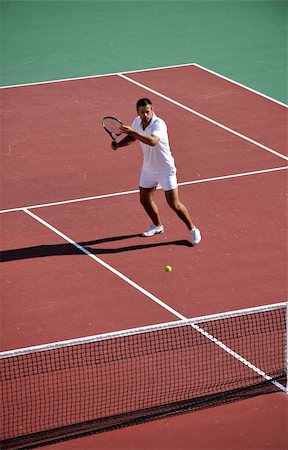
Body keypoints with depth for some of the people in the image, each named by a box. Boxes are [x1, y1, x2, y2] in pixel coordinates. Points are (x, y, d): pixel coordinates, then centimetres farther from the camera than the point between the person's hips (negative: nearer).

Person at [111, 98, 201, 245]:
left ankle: (193, 229, 13)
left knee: (174, 204, -6)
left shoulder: (159, 124, -29)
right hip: (148, 169, 7)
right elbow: (131, 137, 14)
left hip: (165, 170, -7)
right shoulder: (137, 122, -6)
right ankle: (157, 225, 41)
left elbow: (152, 141, -49)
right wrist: (119, 144, -5)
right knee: (145, 200, 17)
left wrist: (133, 132, -54)